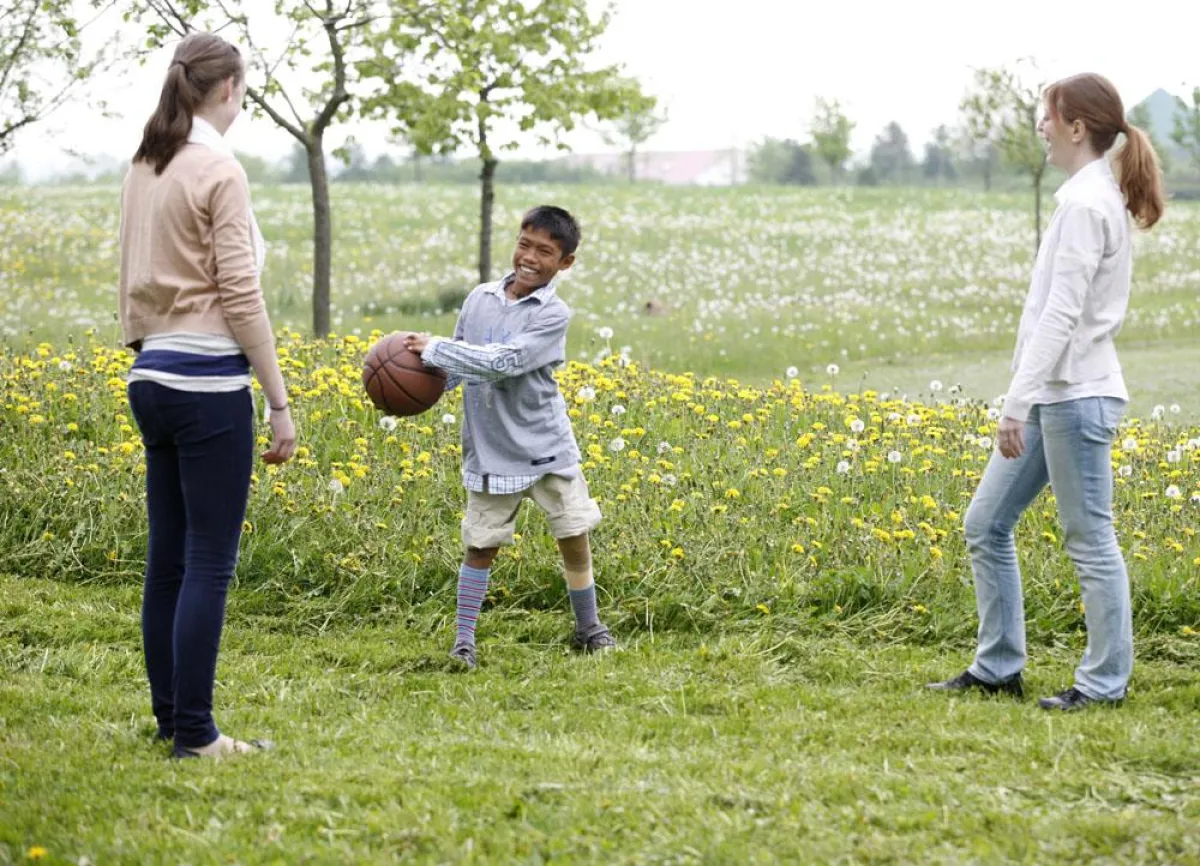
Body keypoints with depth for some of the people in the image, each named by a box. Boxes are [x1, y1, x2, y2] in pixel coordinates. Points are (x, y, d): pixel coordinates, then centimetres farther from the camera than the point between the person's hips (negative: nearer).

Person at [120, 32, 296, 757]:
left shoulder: (143, 171, 12)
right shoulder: (220, 171, -12)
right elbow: (241, 298, -15)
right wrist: (281, 405, -11)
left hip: (152, 377, 8)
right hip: (209, 380, -8)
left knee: (168, 558, 13)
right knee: (209, 563, -4)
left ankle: (169, 717, 19)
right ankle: (195, 734, -1)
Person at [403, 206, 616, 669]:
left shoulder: (553, 314, -13)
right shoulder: (479, 298, 0)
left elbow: (503, 363, -25)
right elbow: (455, 369, 10)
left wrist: (433, 348, -23)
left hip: (547, 447, -2)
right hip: (491, 450, 2)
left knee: (575, 537, 4)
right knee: (480, 545, 4)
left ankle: (588, 628, 23)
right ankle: (464, 639, 14)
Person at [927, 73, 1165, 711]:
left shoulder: (1085, 203, -15)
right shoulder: (1095, 196, 14)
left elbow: (1062, 313, -20)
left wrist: (1018, 402, -21)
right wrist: (1022, 401, 20)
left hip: (1074, 396, -10)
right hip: (1052, 396, 10)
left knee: (1089, 539, -1)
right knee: (986, 524, 12)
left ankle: (1105, 681, 8)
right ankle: (997, 668, 18)